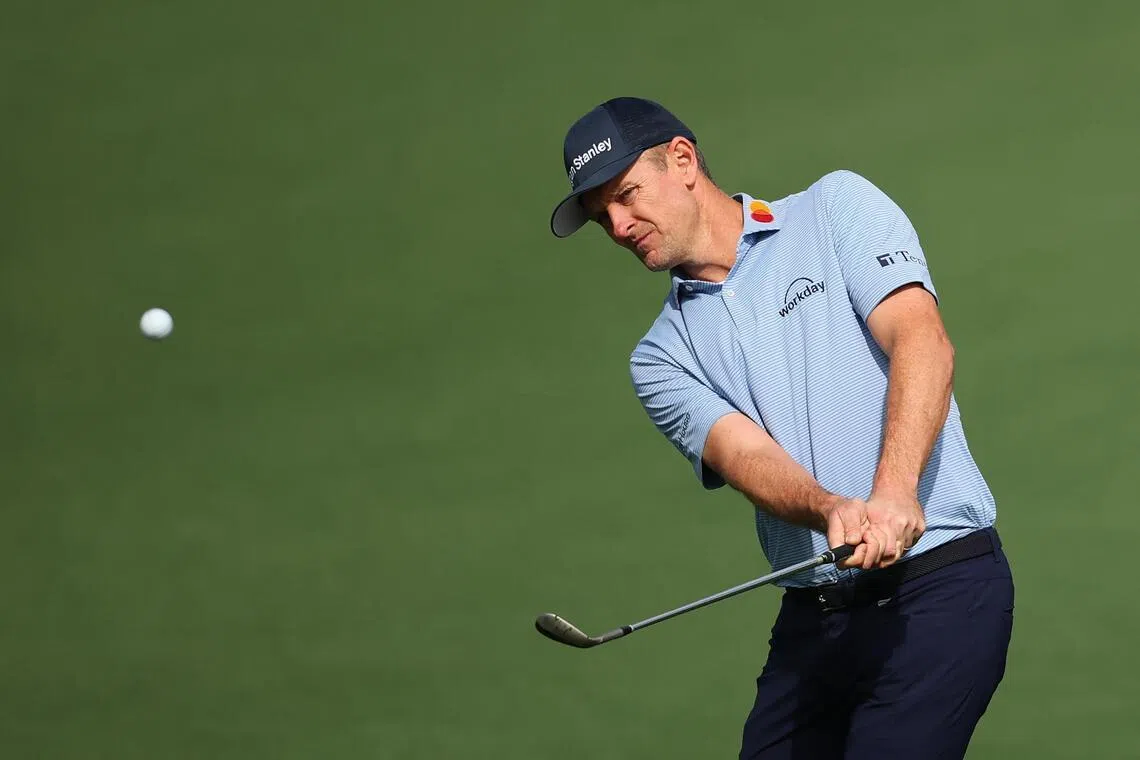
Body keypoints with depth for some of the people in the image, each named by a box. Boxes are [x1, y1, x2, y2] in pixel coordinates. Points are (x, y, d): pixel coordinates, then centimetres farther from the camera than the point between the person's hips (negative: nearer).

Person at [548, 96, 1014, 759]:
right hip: (811, 622, 5)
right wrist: (833, 511, -27)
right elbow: (745, 455, -4)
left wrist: (894, 493, -27)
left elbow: (922, 342, -11)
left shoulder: (837, 208, 4)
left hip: (939, 586, -5)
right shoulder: (664, 356, 13)